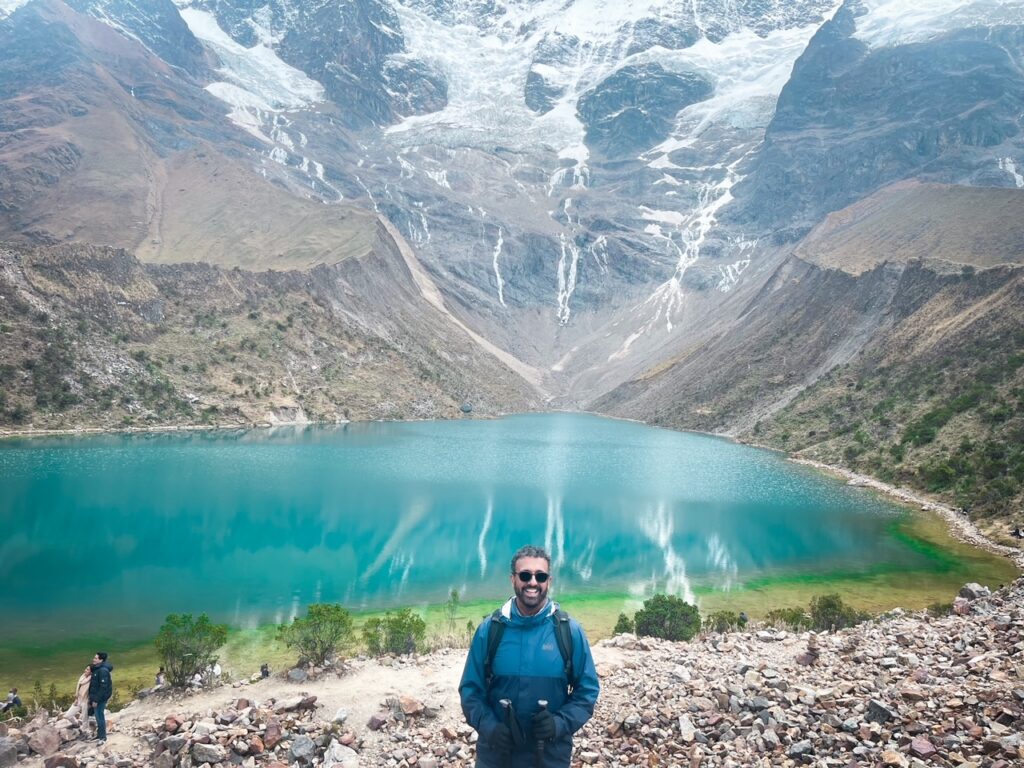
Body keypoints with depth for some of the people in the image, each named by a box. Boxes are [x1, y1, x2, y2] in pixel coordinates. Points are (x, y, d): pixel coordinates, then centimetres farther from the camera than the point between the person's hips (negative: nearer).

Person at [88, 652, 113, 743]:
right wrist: (92, 698, 16)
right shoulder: (97, 669, 11)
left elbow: (103, 687, -24)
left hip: (100, 698, -10)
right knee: (98, 716, 17)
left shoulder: (103, 670, -21)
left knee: (100, 717, -4)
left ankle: (103, 738, 3)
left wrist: (96, 700, -22)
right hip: (96, 697, 10)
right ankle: (99, 735, 27)